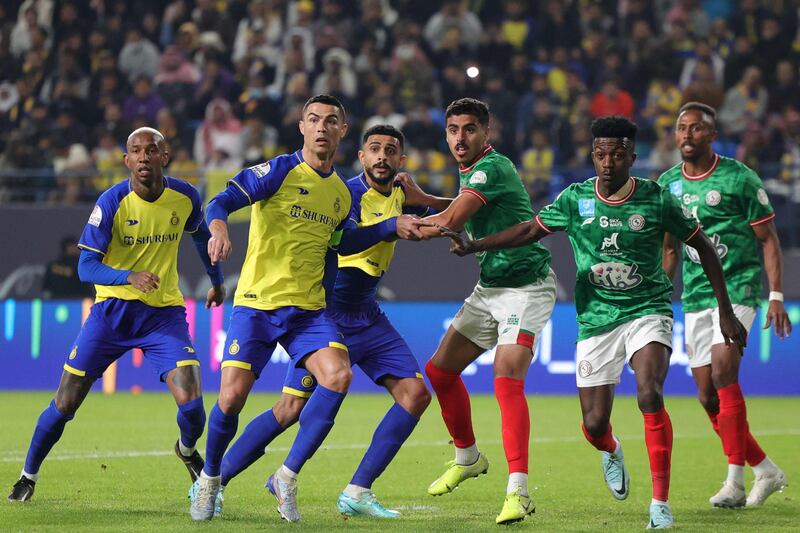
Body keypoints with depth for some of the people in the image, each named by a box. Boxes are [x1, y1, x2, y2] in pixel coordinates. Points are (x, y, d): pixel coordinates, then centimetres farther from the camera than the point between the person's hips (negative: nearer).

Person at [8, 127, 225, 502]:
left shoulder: (185, 197, -5)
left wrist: (216, 281, 30)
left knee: (191, 404, -15)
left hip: (164, 313, 1)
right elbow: (86, 267, -16)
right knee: (65, 403, -2)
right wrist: (130, 277, -33)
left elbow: (201, 235, 19)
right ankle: (29, 475, 21)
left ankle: (188, 450, 20)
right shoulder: (112, 202, -14)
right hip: (112, 311, -1)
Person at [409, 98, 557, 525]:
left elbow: (449, 222, -27)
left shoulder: (493, 168, -19)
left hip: (526, 288, -10)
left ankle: (518, 491, -29)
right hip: (489, 288, 10)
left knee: (507, 380, -25)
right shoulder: (470, 173, 10)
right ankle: (468, 457, 33)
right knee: (440, 370, 11)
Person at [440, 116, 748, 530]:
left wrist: (726, 312, 3)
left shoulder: (657, 200, -8)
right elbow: (530, 231, 8)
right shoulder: (576, 199, -3)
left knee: (649, 395, -27)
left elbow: (702, 246, 3)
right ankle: (611, 452, 40)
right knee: (594, 424, -1)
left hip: (647, 310, -2)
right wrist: (474, 246, -3)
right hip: (596, 320, 2)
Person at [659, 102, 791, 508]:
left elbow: (768, 239, -3)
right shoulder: (668, 184, 9)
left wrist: (776, 296, -10)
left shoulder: (739, 178, -6)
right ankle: (766, 471, 17)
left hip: (737, 288, -6)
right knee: (708, 396, 2)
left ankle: (735, 481, -21)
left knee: (723, 371, -23)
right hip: (695, 295, 6)